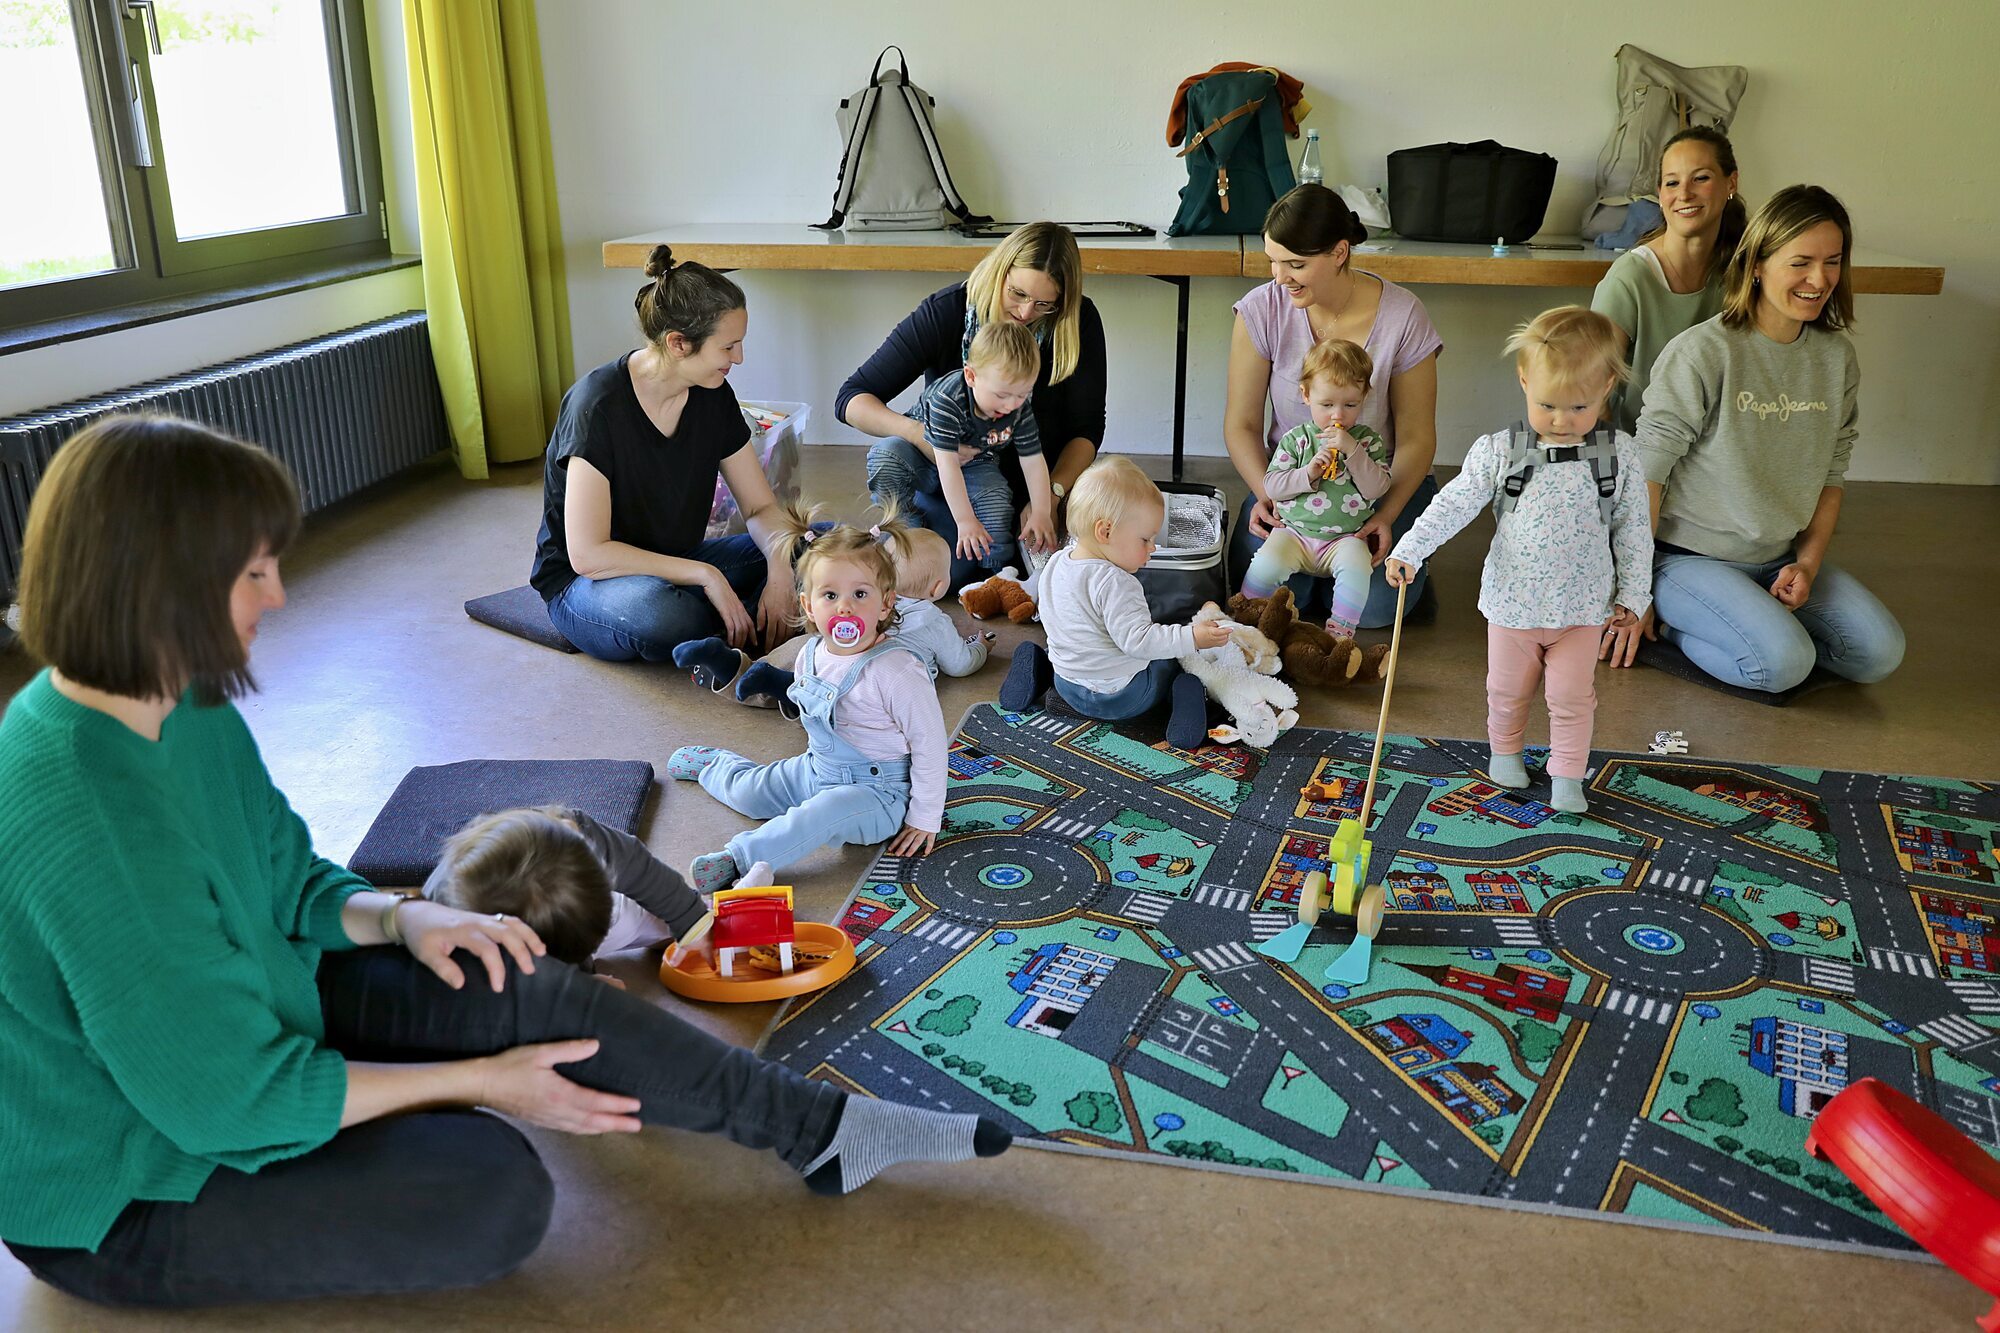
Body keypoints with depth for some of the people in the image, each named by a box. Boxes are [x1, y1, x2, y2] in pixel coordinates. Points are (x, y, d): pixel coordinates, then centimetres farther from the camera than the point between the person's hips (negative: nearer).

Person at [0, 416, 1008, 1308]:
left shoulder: (179, 708, -7)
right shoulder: (84, 820, -36)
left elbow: (287, 878, 8)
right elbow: (227, 1100, -28)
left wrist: (399, 917, -12)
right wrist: (479, 1079, -20)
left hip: (229, 1008, 7)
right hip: (122, 1190, -7)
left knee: (527, 991, -6)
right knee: (496, 1192, -24)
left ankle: (821, 1131, 2)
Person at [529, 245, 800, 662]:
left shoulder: (712, 396, -5)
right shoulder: (600, 404, -24)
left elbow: (760, 506, 1)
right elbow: (588, 554, -27)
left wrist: (779, 575, -20)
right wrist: (704, 574, -29)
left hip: (673, 567, 6)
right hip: (582, 583, -6)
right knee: (658, 615, -41)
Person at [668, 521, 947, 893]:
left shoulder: (897, 671, -27)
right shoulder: (810, 656, -3)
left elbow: (931, 744, -22)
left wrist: (925, 819, -18)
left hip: (876, 790, -7)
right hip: (818, 770, 7)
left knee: (819, 814, -34)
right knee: (749, 793, 14)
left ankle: (738, 859, -35)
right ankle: (716, 764, 44)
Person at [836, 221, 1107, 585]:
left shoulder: (1079, 321, -9)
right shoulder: (945, 313, -14)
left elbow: (1087, 427, -5)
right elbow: (851, 399, -13)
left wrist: (1051, 494, -22)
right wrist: (916, 431, -32)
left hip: (1038, 483, 1)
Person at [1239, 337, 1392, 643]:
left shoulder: (1369, 442, 4)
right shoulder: (1295, 439, 3)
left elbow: (1376, 489, -8)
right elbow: (1271, 486, -2)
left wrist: (1352, 450, -18)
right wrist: (1307, 473, -17)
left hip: (1345, 536, 0)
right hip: (1294, 531, 0)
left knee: (1356, 567, -30)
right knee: (1266, 563, -26)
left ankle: (1340, 632, -18)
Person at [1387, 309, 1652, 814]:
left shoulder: (1619, 455, -8)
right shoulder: (1498, 452, -11)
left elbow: (1633, 530, 0)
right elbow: (1453, 504, -10)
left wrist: (1632, 593, 0)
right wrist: (1409, 550, -20)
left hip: (1583, 606, 0)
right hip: (1512, 601, 1)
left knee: (1572, 697, 7)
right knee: (1508, 690, 18)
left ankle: (1568, 777, 23)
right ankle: (1505, 750, 42)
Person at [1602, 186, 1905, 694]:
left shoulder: (1837, 356, 3)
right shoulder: (1703, 352, -16)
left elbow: (1832, 472, 12)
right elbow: (1646, 470, -16)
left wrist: (1809, 561, -2)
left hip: (1779, 558, 7)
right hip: (1688, 555, -7)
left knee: (1879, 652, -7)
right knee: (1784, 663, -26)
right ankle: (1669, 622, -1)